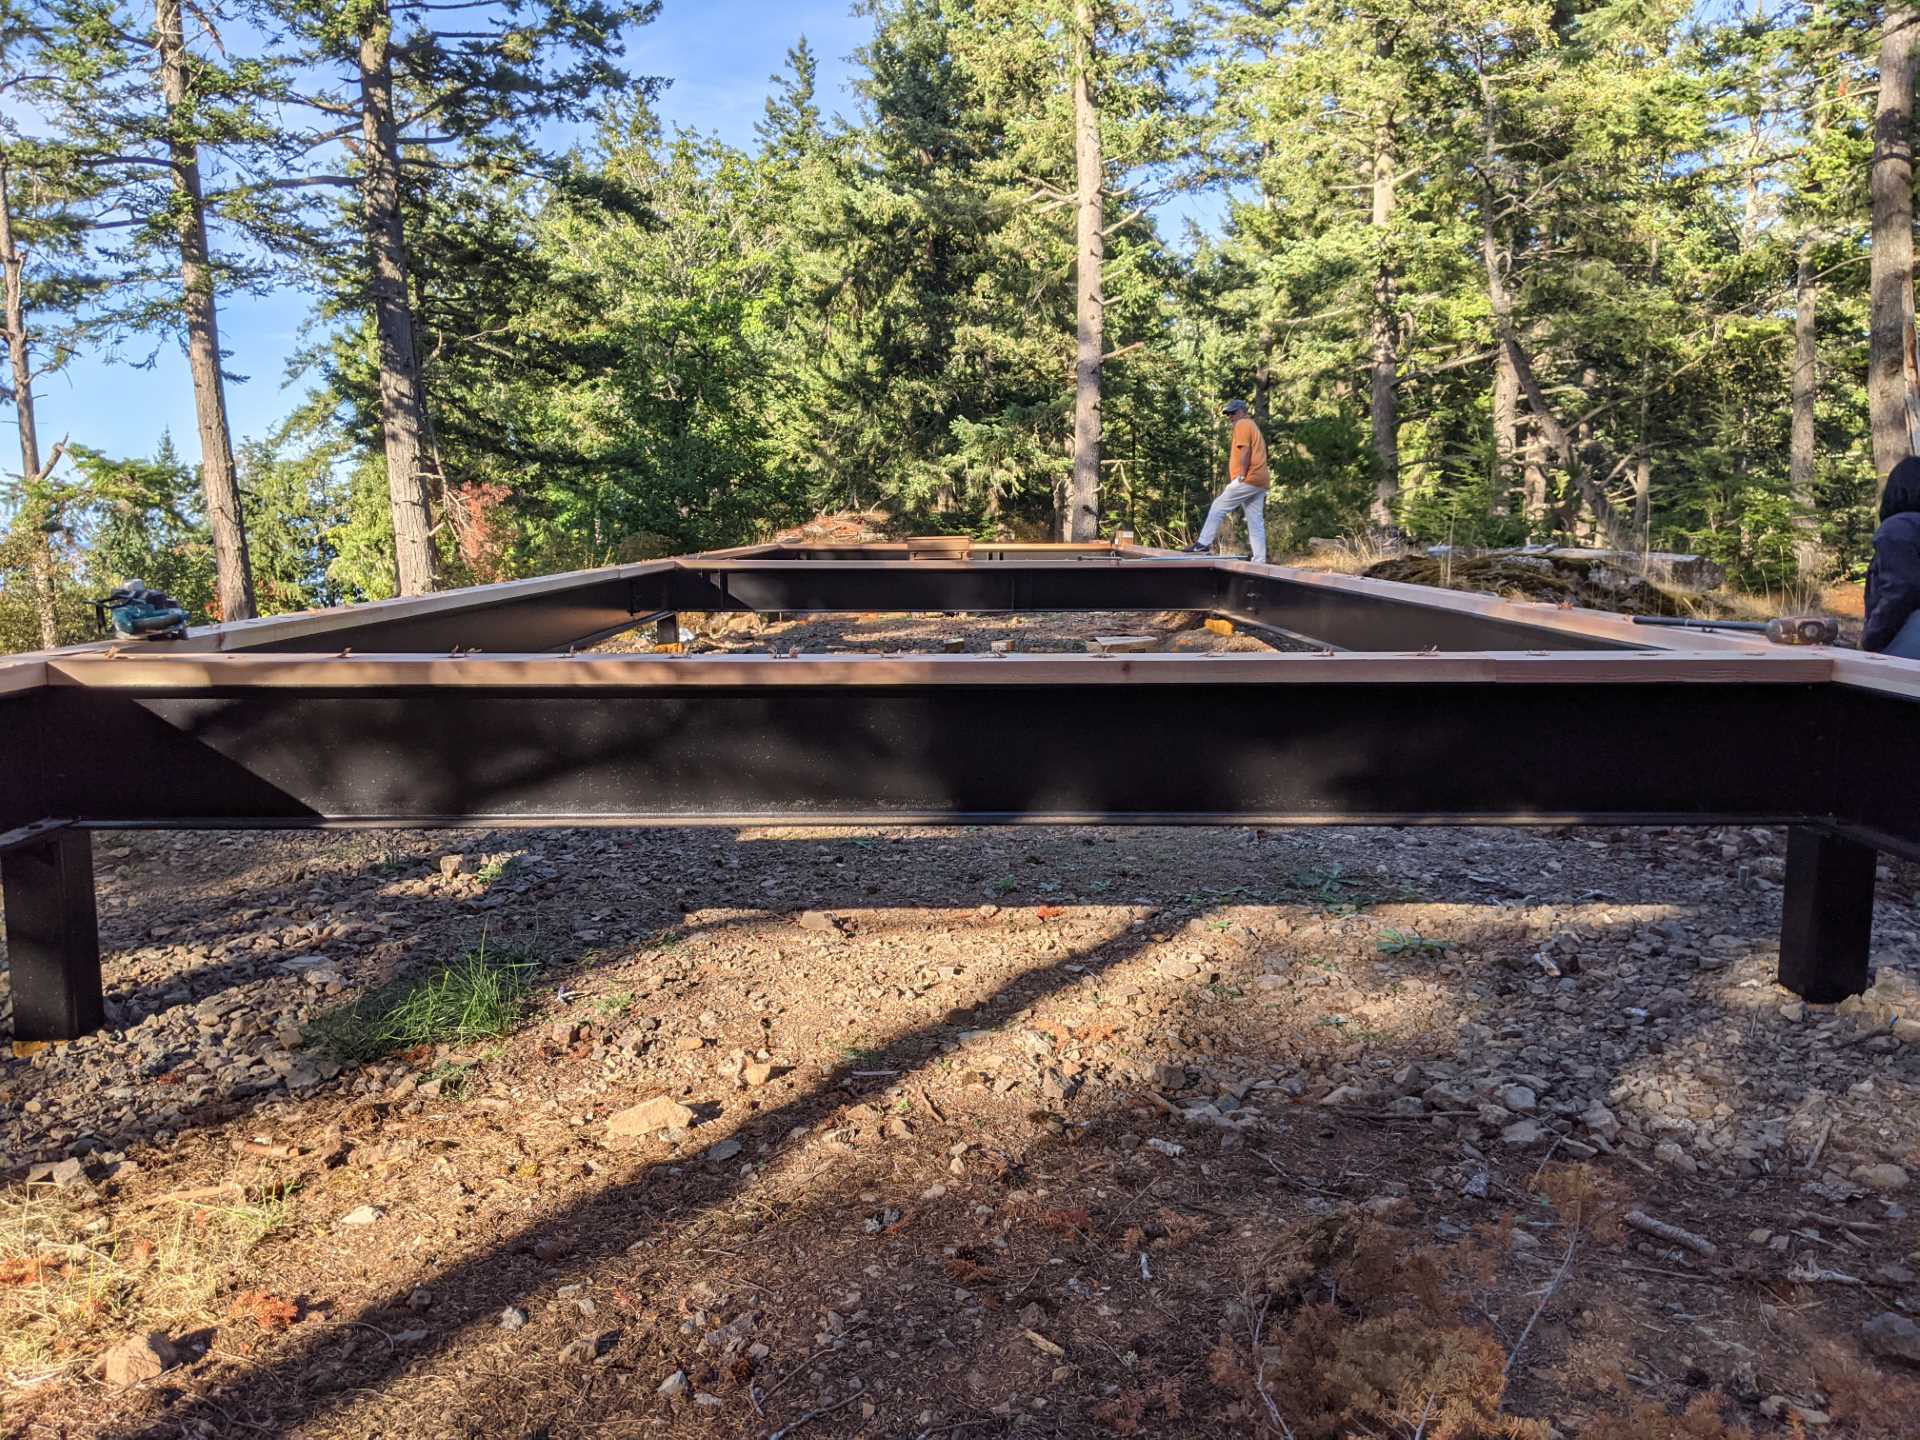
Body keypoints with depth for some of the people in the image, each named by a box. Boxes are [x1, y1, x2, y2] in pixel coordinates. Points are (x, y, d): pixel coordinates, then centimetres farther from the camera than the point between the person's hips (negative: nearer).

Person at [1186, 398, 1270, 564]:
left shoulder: (1242, 424, -2)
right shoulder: (1253, 426, 28)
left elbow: (1244, 452, -14)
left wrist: (1241, 477, -17)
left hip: (1248, 479, -9)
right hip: (1260, 481, 9)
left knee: (1219, 507, -4)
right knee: (1256, 522, 4)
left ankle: (1204, 544, -6)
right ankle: (1259, 561, 0)